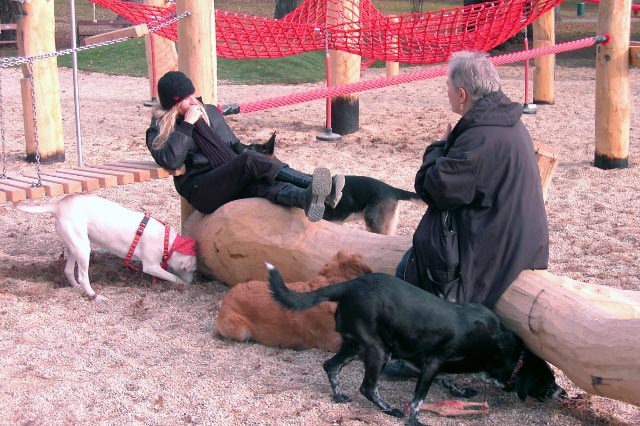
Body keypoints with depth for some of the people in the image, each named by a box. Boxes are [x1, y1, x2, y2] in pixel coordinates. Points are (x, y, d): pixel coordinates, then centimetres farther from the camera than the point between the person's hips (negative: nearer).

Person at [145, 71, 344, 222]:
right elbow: (170, 161, -12)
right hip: (200, 191, -5)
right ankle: (310, 182, -44)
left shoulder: (209, 112, 21)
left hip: (231, 184, 5)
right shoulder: (158, 132, 7)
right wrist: (187, 125, -11)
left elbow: (234, 146, 22)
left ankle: (305, 197, -60)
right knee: (250, 160, -31)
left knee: (259, 182, -32)